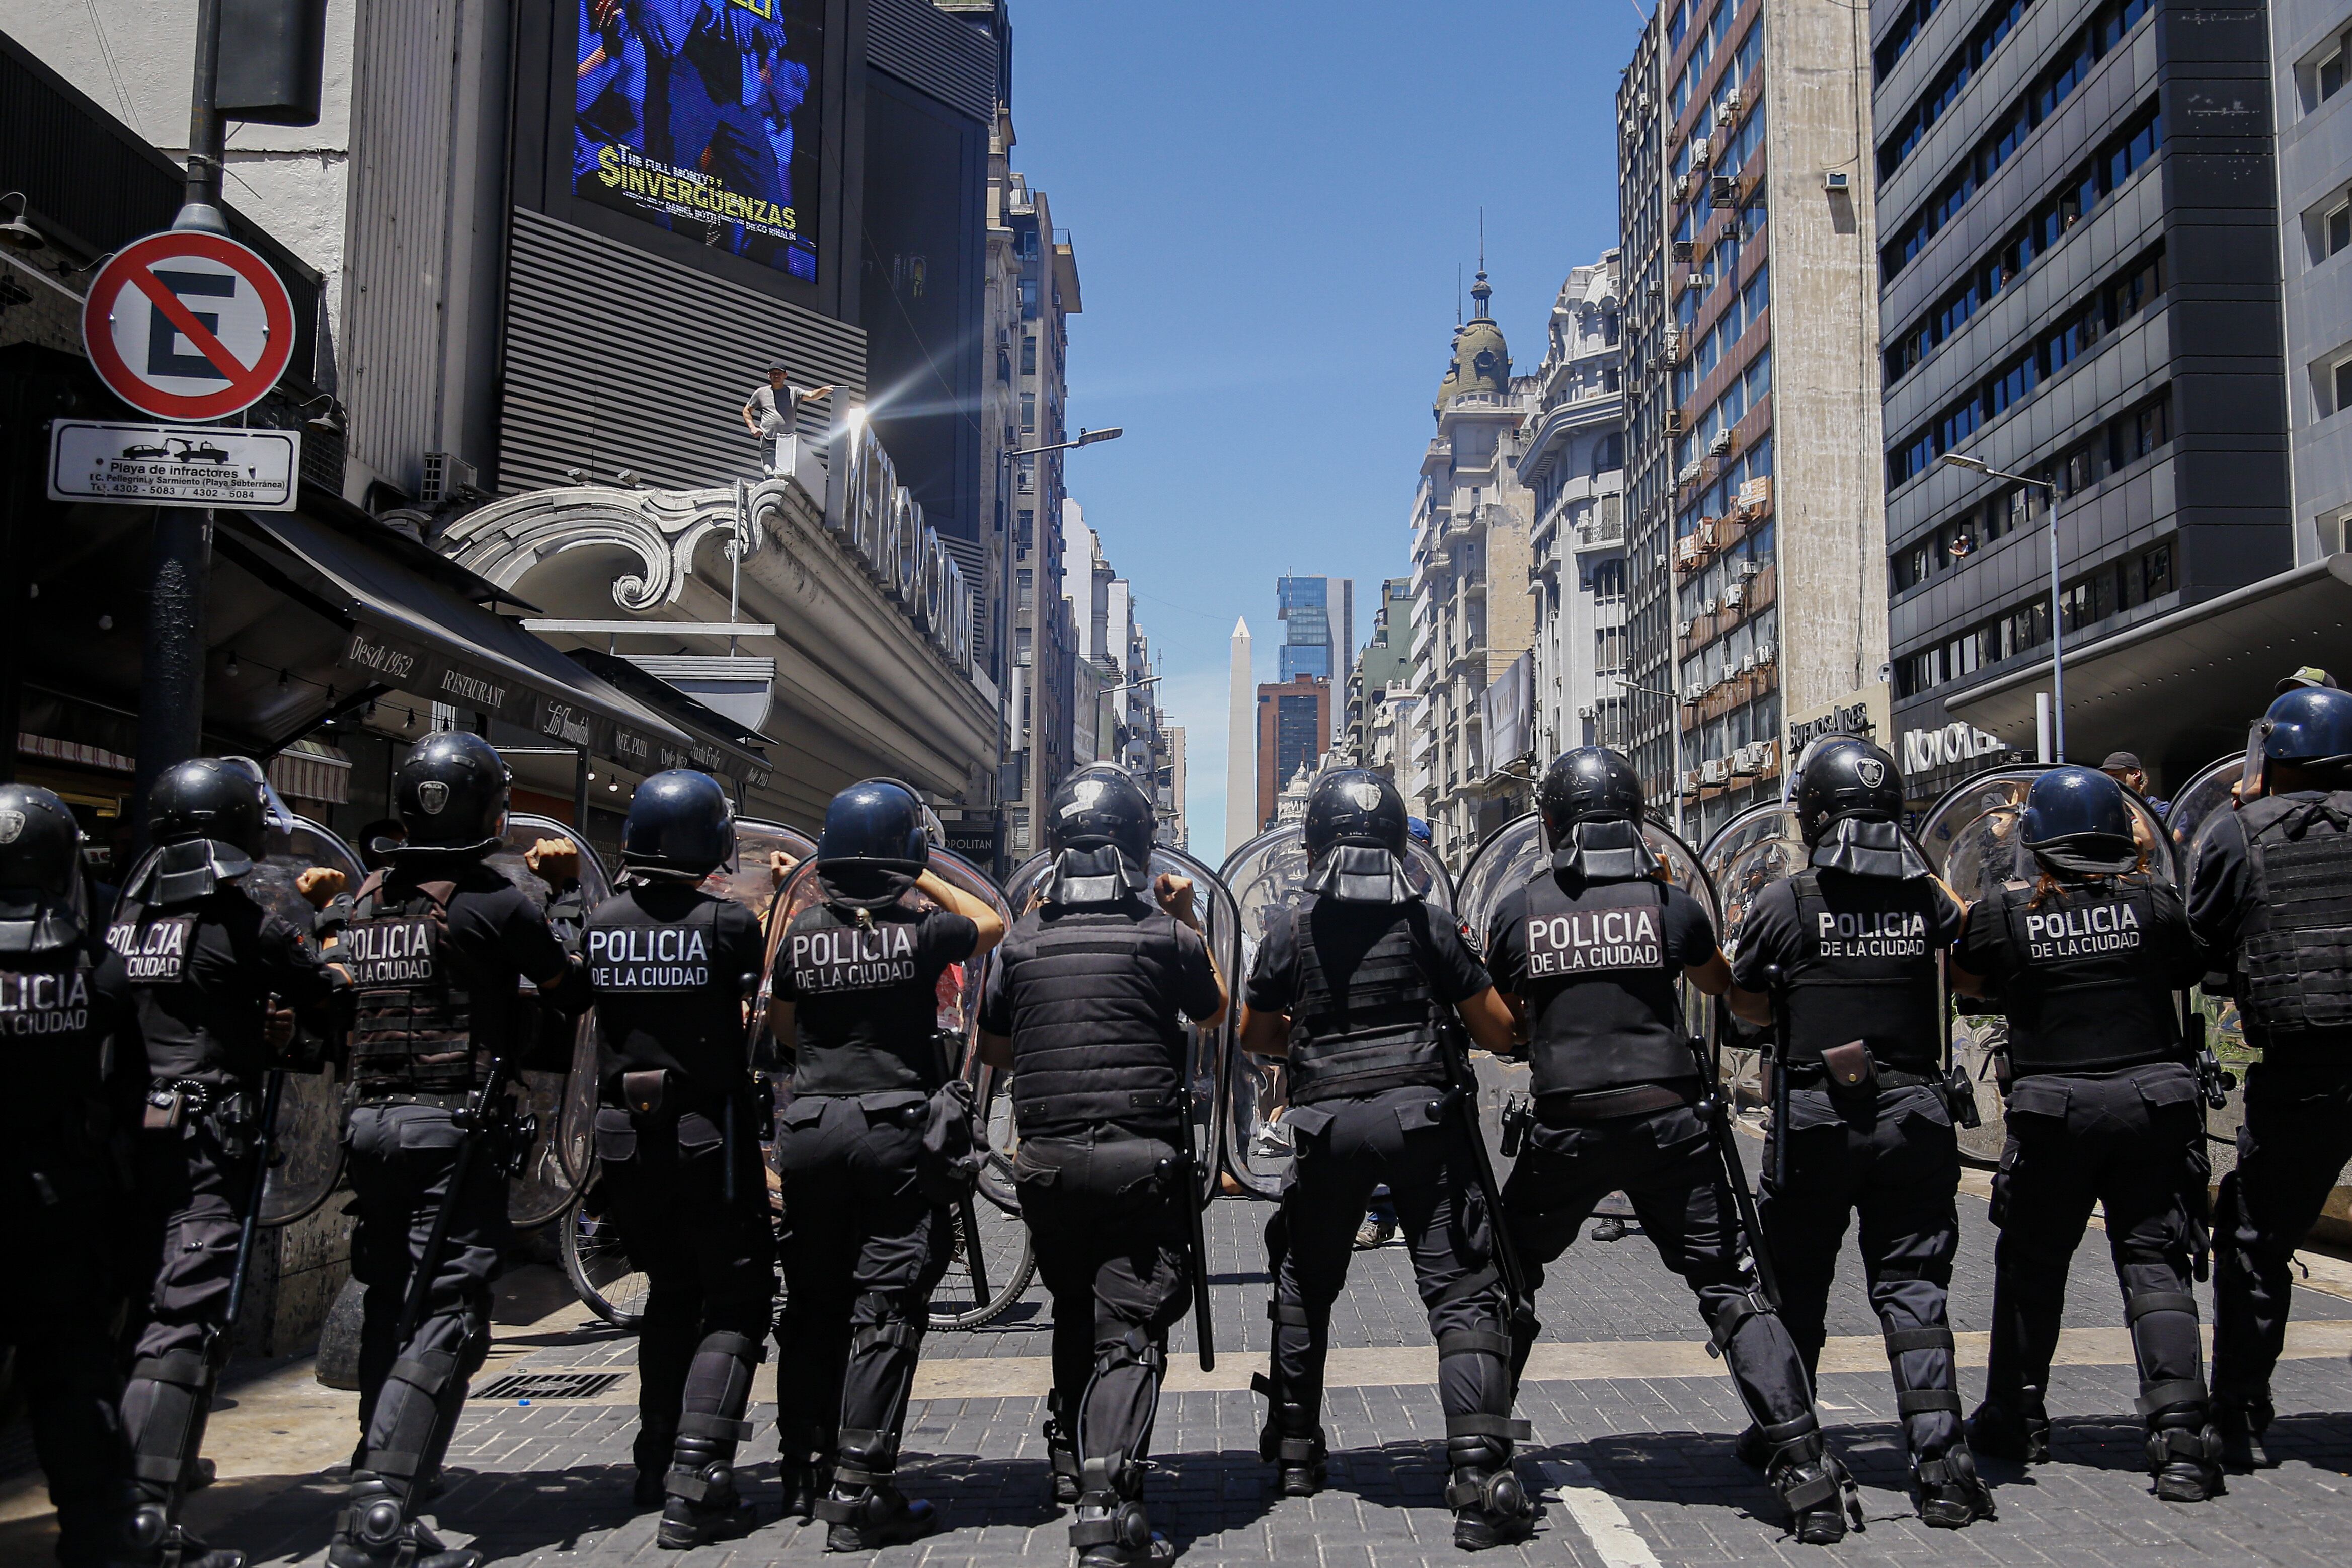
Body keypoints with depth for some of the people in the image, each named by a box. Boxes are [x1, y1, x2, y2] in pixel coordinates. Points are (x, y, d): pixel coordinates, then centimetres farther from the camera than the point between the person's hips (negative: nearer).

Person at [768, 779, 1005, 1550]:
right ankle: (858, 1497, -3)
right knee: (884, 1311, -1)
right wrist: (926, 880, 19)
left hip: (810, 1128, 4)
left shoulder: (802, 931, 0)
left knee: (812, 1305, 15)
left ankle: (805, 1474, 26)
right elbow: (990, 923, 14)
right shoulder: (922, 930, -8)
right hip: (896, 1127, -3)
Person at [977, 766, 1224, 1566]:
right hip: (1141, 1160, -3)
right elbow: (1215, 1011, 15)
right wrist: (1190, 922, 23)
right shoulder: (1163, 934, -4)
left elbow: (992, 1048, 16)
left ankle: (1072, 1461, 36)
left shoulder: (1025, 939, 3)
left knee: (1075, 1313, 24)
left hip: (1047, 1161, 4)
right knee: (1128, 1333, -4)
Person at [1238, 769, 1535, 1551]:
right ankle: (1480, 1473, -12)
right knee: (1461, 1292, -1)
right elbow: (1501, 1031, 4)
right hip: (1421, 1115, -1)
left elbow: (1254, 1035, 14)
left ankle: (1295, 1449, 32)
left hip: (1329, 1124, 2)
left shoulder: (1292, 931, 3)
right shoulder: (1428, 923, 1)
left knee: (1305, 1282, 20)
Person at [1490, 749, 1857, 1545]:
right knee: (1730, 1288, 8)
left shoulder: (1518, 910, -1)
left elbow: (1503, 1017, 12)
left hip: (1566, 1128, 0)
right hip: (1669, 1121, 0)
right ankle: (1803, 1463, 1)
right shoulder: (1670, 903, -2)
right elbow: (1721, 982, 19)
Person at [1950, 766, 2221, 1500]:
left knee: (2031, 1261, 15)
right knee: (2154, 1261, 5)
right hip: (2154, 1100, 1)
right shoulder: (2155, 902, -1)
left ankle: (2016, 1418, 26)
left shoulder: (2003, 913, -4)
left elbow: (1968, 979, 11)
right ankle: (2180, 1425, -8)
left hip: (2055, 1108, -1)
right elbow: (2191, 972, 13)